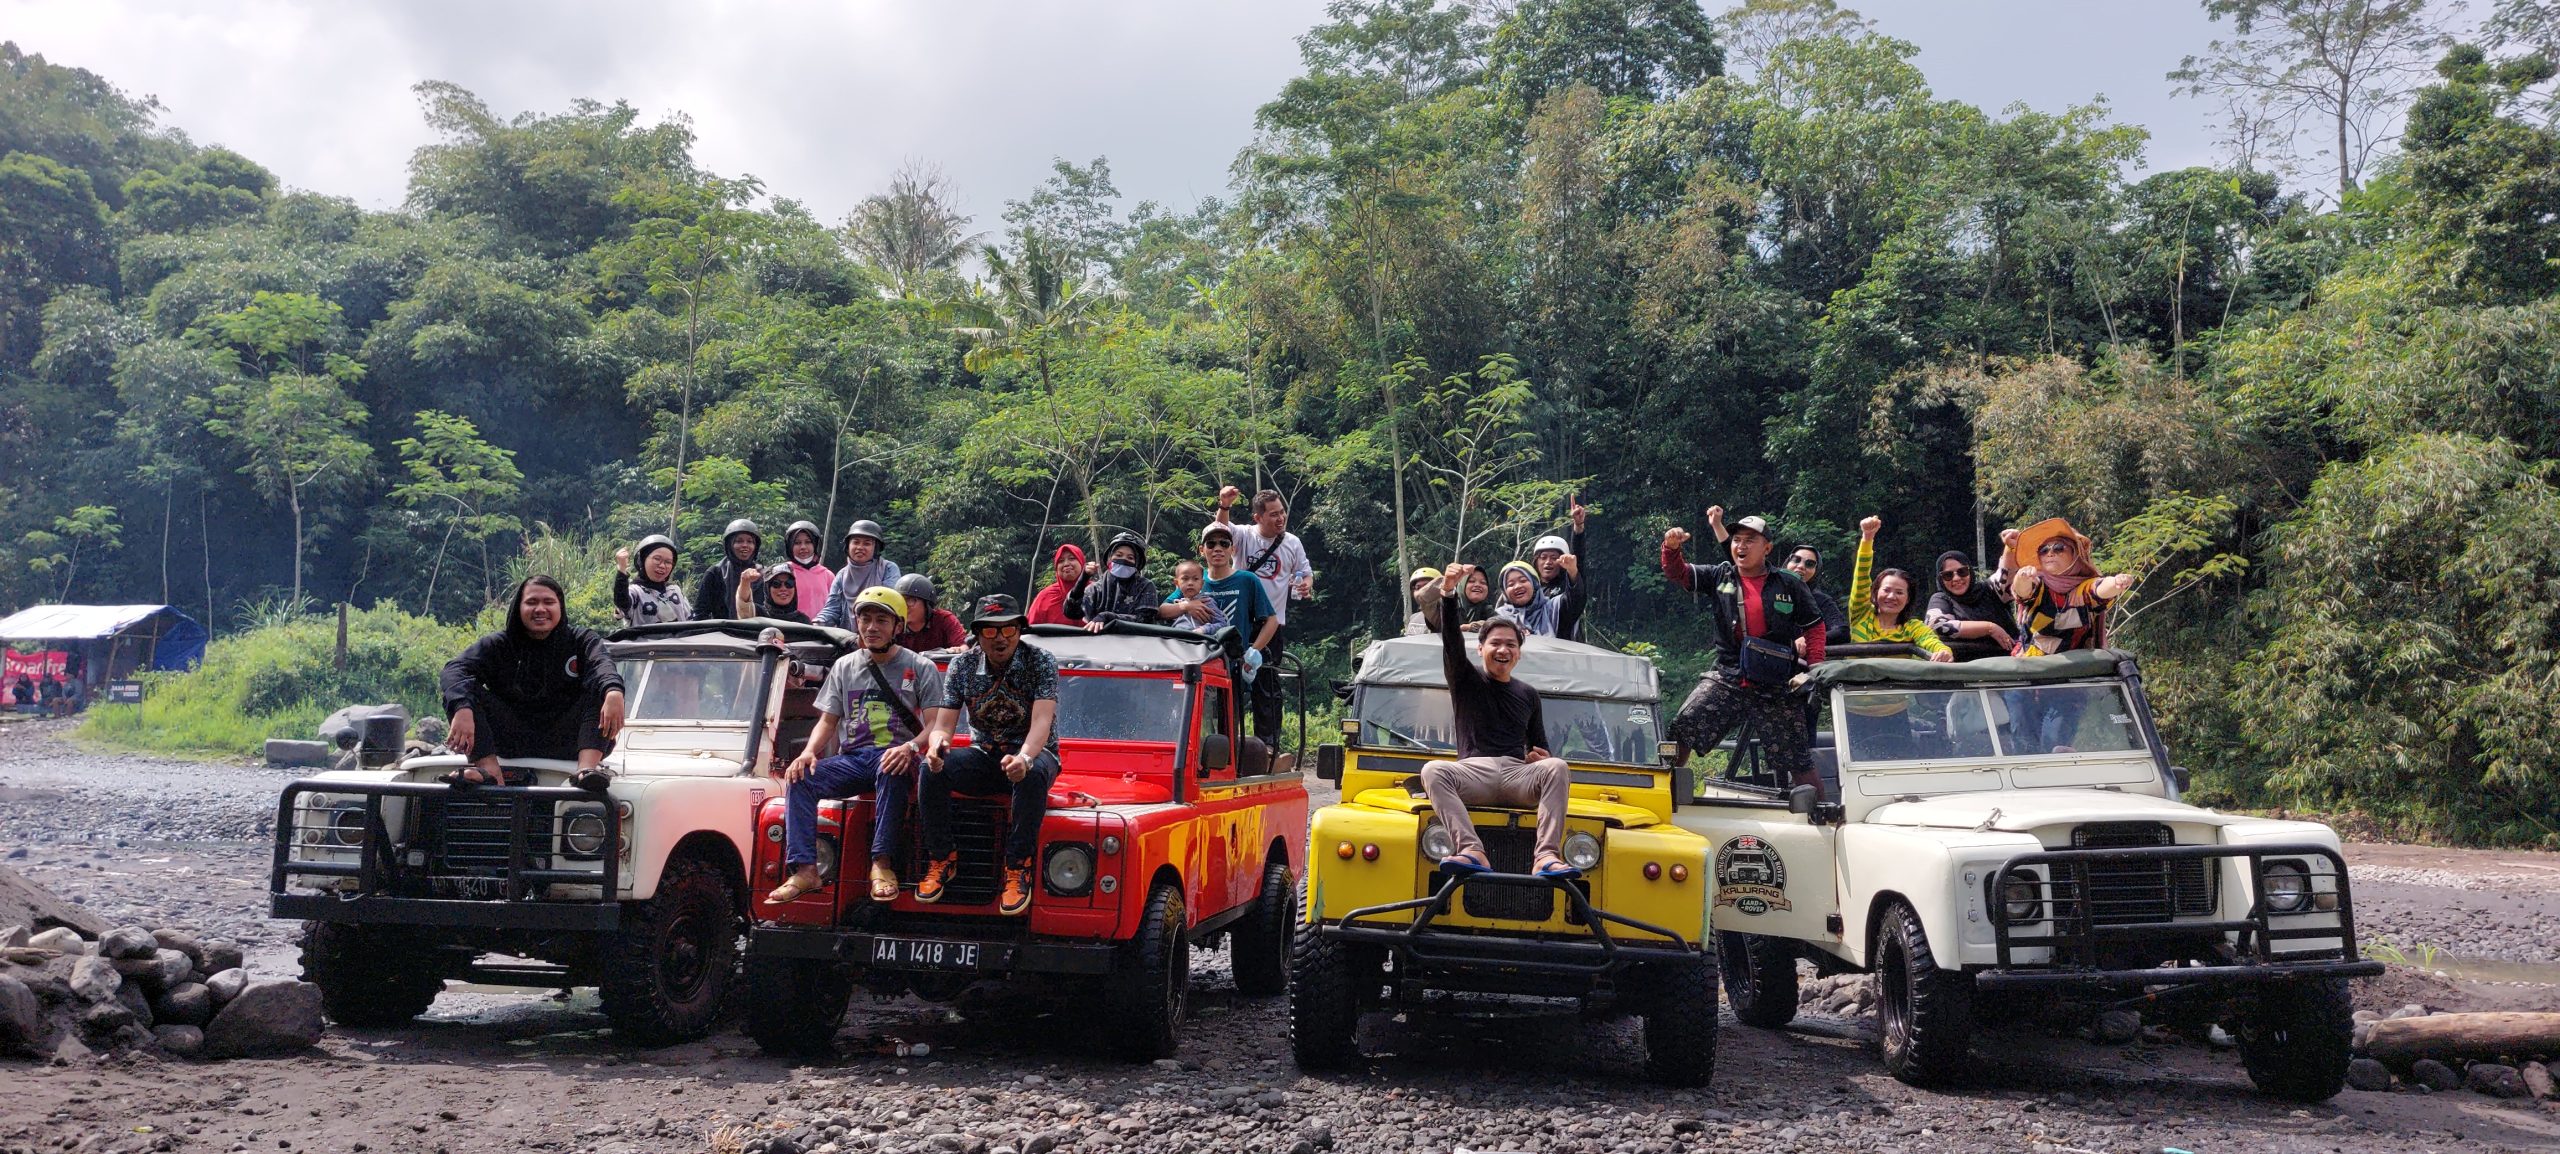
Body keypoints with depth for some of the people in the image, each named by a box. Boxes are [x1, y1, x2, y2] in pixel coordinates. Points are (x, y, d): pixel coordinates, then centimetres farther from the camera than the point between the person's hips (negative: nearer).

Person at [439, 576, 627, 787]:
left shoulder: (580, 641, 4)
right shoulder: (497, 645, 6)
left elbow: (602, 663, -20)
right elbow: (454, 670, -11)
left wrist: (613, 692, -46)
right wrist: (463, 709, -35)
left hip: (566, 744, -1)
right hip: (513, 743, 1)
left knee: (602, 690, -22)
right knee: (461, 691, -13)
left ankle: (586, 768, -38)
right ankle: (490, 771, -31)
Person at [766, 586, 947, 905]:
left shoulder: (920, 668, 7)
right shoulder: (844, 667, 19)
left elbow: (935, 726, -3)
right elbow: (827, 721, 16)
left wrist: (911, 747, -25)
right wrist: (809, 751, -6)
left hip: (895, 758, -4)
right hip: (852, 757, 4)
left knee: (892, 770, -40)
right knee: (799, 778, -23)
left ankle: (882, 863, -38)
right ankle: (804, 870, -29)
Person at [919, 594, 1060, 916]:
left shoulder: (1041, 663, -13)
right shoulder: (963, 665, -3)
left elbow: (1042, 721, -26)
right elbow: (943, 723, -8)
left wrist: (1024, 758, -47)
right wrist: (937, 743, -34)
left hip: (1033, 752, -3)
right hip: (984, 754, 3)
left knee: (1032, 774, -39)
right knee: (931, 769, -25)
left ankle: (1018, 867, -27)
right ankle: (942, 858, -10)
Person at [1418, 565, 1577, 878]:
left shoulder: (1528, 695, 24)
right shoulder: (1465, 680, 15)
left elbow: (1539, 746, 28)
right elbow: (1451, 639, -2)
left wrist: (1542, 757, 1)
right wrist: (1448, 592, -19)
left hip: (1519, 775, 2)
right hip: (1473, 770, -2)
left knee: (1556, 767, -31)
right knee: (1433, 770, -34)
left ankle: (1547, 856, -44)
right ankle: (1472, 851, -51)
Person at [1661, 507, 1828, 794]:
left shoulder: (1789, 586, 3)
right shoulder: (1719, 577, 7)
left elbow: (1814, 627, 7)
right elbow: (1678, 574, 1)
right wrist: (1672, 547, -20)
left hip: (1775, 686, -1)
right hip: (1726, 678, 1)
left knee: (1800, 764, 3)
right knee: (1680, 732, -14)